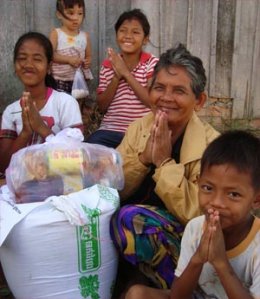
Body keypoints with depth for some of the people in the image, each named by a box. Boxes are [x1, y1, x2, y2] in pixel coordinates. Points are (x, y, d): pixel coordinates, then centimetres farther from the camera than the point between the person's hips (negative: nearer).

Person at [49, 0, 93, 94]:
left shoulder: (85, 36, 5)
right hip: (59, 81, -3)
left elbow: (88, 56, 13)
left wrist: (88, 62, -11)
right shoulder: (56, 33, -4)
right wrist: (68, 59, -24)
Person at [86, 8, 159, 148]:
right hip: (111, 129, 3)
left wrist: (125, 73, -16)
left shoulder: (151, 63, -2)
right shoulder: (107, 65, 6)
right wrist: (116, 77, -10)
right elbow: (101, 107, 4)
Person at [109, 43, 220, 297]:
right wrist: (143, 158, -21)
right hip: (141, 227, 5)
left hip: (186, 237, -5)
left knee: (130, 218, -31)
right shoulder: (139, 127, -2)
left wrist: (164, 161, -25)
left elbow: (196, 214, -23)